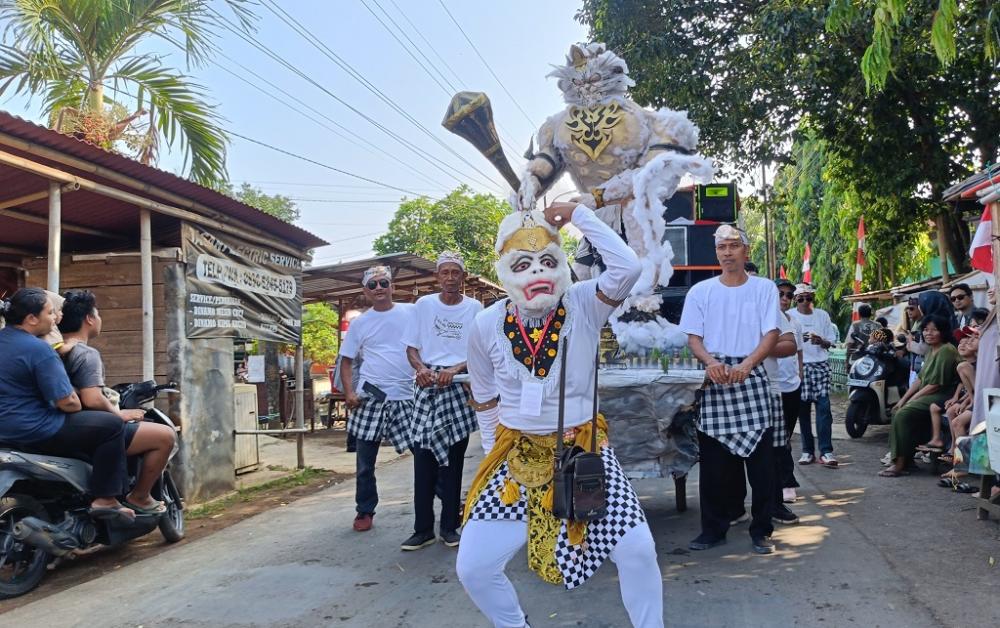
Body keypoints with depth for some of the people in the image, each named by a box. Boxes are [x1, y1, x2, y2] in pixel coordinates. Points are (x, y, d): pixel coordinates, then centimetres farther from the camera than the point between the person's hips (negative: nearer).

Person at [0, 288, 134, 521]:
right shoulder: (38, 349, -21)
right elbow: (67, 402, -22)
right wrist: (77, 405, 0)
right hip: (34, 431, -10)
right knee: (111, 426, -5)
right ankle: (105, 499, -4)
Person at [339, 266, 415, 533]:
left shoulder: (412, 312, 2)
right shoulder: (359, 323, 6)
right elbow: (346, 360, 9)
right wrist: (349, 393, -4)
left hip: (407, 398, -1)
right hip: (371, 397, 1)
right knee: (365, 461, 8)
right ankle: (364, 511, 23)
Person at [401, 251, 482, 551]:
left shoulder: (474, 308, 4)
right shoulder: (424, 305, 8)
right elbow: (411, 347, 9)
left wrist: (455, 369, -14)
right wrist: (420, 368, -11)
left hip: (460, 387, -1)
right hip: (428, 386, 1)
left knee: (454, 460, 5)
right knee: (423, 458, -1)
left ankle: (450, 526, 14)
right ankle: (423, 529, 6)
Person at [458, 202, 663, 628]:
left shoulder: (583, 306, -12)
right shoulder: (487, 325, -7)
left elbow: (628, 268, -32)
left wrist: (577, 215, -22)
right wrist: (494, 453, 11)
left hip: (583, 449, -1)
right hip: (516, 456, 2)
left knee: (637, 550, -8)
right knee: (473, 568, 0)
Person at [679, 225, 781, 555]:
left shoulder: (764, 288, 4)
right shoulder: (700, 291, 7)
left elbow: (771, 334, -3)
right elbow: (693, 337, 4)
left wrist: (746, 364, -19)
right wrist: (711, 362, -17)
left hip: (751, 376, -1)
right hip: (715, 379, 1)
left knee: (760, 460, 0)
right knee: (713, 462, 5)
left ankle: (761, 530, 12)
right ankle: (713, 529, 16)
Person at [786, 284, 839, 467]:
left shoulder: (822, 315, 12)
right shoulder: (790, 316, 5)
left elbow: (831, 341, 13)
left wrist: (821, 341, -9)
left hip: (820, 364, 1)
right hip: (799, 365, -1)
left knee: (823, 407, -7)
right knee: (803, 409, 0)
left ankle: (826, 451, -7)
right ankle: (807, 450, 7)